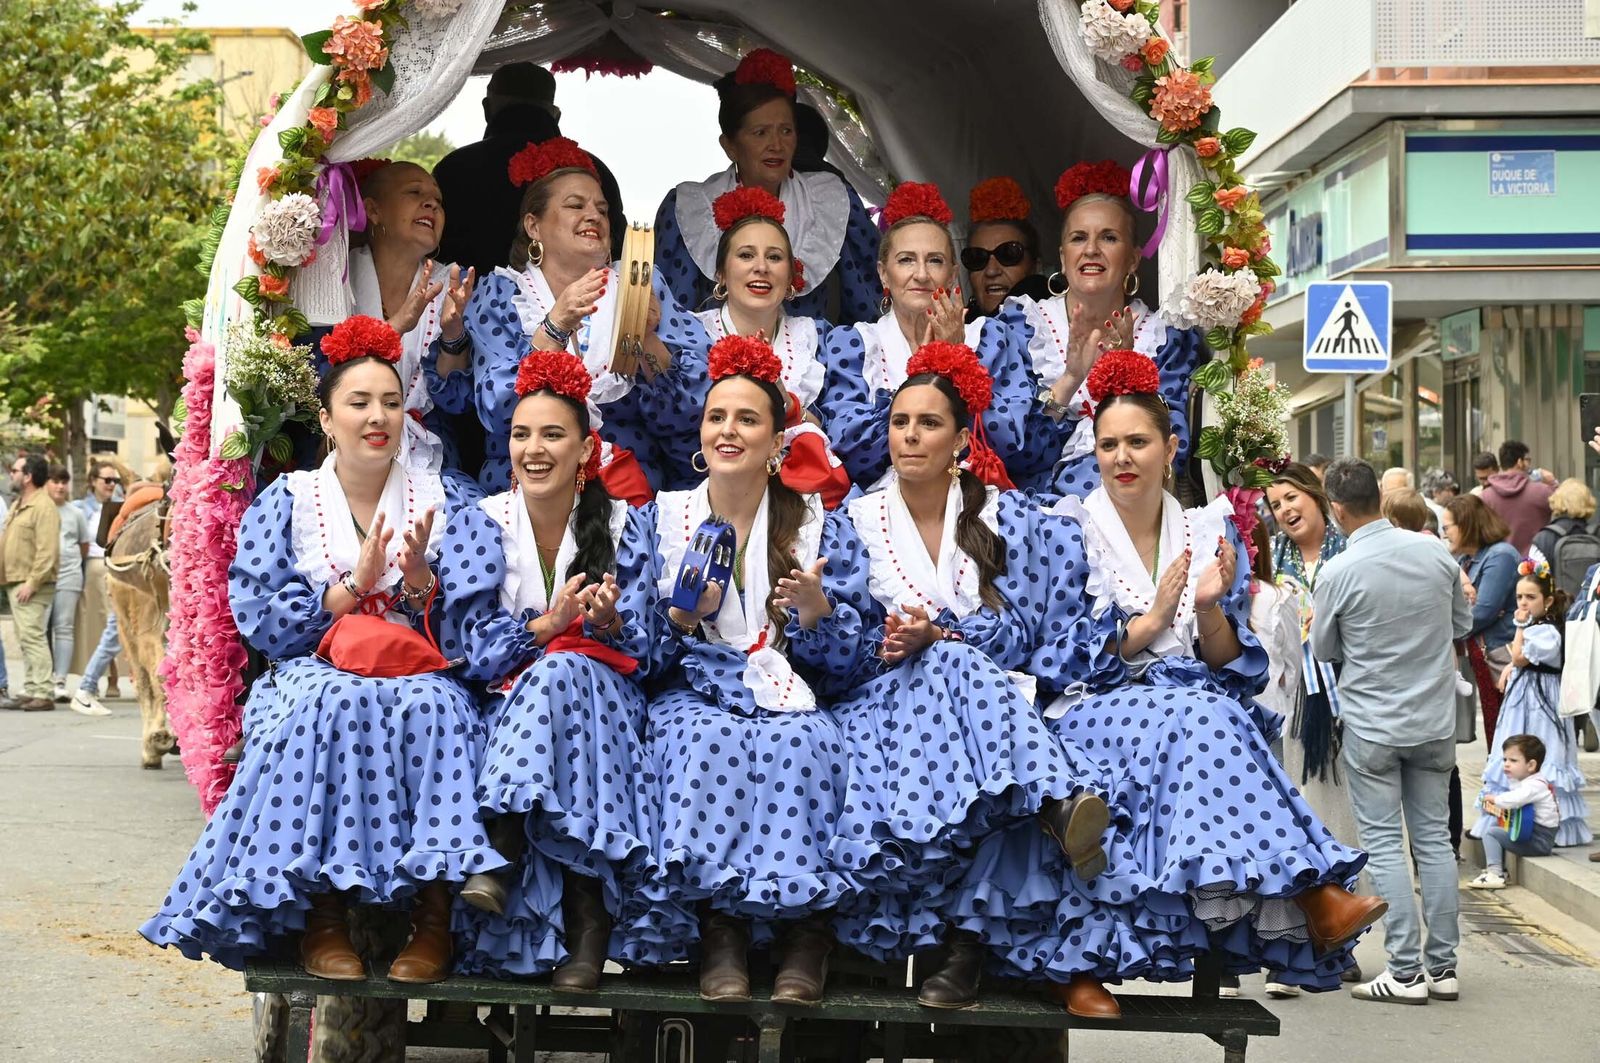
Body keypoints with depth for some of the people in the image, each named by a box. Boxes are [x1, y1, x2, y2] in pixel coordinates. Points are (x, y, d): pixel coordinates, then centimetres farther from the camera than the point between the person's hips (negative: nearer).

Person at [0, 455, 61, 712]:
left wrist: (31, 582, -22)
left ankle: (42, 694, -13)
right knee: (25, 639, 10)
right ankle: (30, 691, 13)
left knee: (33, 636, -13)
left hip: (32, 586, -10)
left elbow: (47, 551, -19)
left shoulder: (43, 507, -12)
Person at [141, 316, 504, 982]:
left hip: (419, 674, 1)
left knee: (431, 705, -35)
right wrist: (354, 585, -10)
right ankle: (322, 920, -33)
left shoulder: (437, 503, 13)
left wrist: (418, 579, -13)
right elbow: (263, 624, 0)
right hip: (313, 672, -1)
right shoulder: (284, 503, 10)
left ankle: (433, 919, -34)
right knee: (333, 703, -37)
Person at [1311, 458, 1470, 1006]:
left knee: (1384, 846, 2)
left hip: (1372, 727, -4)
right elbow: (1463, 623, 10)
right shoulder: (1435, 553, -4)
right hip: (1435, 722, 4)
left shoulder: (1338, 574, -16)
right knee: (1435, 839, 10)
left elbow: (1323, 649, -1)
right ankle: (1442, 966, 14)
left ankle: (1406, 972, 1)